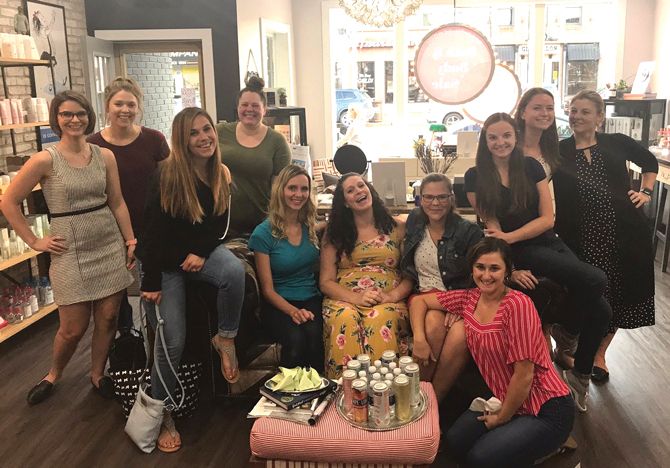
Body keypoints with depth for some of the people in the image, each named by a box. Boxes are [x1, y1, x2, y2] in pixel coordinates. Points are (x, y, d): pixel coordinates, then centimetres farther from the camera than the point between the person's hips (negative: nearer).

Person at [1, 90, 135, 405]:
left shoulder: (105, 156, 2)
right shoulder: (45, 160, -9)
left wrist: (131, 241, 5)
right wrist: (34, 242, -3)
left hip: (110, 246, 3)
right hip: (70, 252, -3)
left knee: (108, 319, 7)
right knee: (74, 328, 4)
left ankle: (98, 374, 32)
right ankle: (53, 375, 34)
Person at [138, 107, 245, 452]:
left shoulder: (220, 175, -3)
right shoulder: (166, 175, -19)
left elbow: (219, 224, 5)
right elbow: (152, 231, -18)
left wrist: (201, 254, -13)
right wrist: (151, 282, -17)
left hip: (202, 251, 4)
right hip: (165, 260, -3)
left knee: (234, 271, -33)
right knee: (171, 342, -6)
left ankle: (226, 339, -9)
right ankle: (163, 415, 15)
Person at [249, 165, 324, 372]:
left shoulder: (311, 226, 8)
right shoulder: (263, 233, -4)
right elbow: (268, 289, -5)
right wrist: (293, 311, -18)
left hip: (312, 300, 3)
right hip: (280, 304, -3)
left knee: (315, 335, -31)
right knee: (296, 339, -33)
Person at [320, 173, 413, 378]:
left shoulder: (397, 228, 13)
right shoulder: (334, 234, 14)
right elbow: (326, 282, 7)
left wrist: (393, 295, -14)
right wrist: (356, 298, -12)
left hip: (388, 301, 0)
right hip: (344, 300, 1)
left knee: (381, 320, -36)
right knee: (345, 320, -35)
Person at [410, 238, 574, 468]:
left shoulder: (518, 304, -23)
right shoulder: (469, 298, -2)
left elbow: (524, 375, -21)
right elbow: (419, 300, 10)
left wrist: (502, 417, -7)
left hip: (546, 410, -7)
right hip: (504, 400, 7)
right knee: (456, 441, -6)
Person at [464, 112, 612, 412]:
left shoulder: (531, 167, 5)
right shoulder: (475, 176, -2)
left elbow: (547, 218, -1)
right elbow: (492, 227, -3)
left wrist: (509, 237, -17)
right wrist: (512, 269, -17)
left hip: (550, 242, 4)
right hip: (518, 252, -4)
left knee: (601, 310, -14)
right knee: (595, 281, -27)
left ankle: (580, 375, 11)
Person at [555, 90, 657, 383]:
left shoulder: (617, 143, 6)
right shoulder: (559, 152, 3)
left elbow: (650, 162, 21)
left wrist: (646, 192, 10)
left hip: (623, 235, 2)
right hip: (582, 238, -2)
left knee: (618, 296, 10)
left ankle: (599, 354, 31)